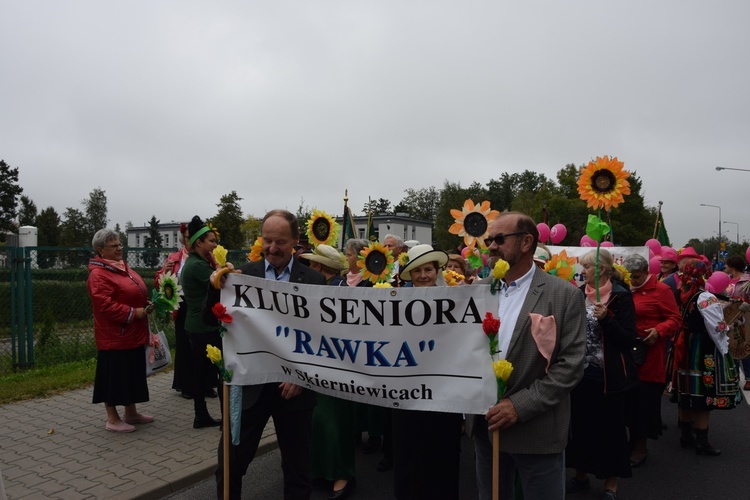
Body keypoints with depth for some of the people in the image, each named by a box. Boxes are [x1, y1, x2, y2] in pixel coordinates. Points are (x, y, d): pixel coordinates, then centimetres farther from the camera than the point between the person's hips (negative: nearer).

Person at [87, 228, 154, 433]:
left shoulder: (123, 268, 13)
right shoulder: (98, 274, -16)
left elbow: (134, 293, 23)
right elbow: (105, 305, -24)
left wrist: (146, 304, 5)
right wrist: (133, 313, -22)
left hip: (132, 334, 9)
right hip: (114, 336, -9)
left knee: (133, 374, 16)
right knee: (114, 376, 1)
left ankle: (131, 413, 28)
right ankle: (112, 419, 12)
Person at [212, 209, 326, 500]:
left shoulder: (314, 281, -3)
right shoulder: (244, 274, 0)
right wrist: (216, 287, -22)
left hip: (294, 386, 0)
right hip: (249, 384, 1)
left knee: (297, 466, 16)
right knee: (229, 463, 8)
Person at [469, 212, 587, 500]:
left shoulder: (565, 295, -8)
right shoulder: (481, 292, 6)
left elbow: (571, 364, -12)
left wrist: (520, 405, -19)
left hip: (537, 430, -4)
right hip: (486, 423, 5)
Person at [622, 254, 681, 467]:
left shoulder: (661, 290, -5)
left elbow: (675, 319, -7)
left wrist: (658, 331, -22)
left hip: (649, 356, -5)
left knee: (645, 399, 2)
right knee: (629, 398, 12)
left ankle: (640, 445, 15)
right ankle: (634, 440, 27)